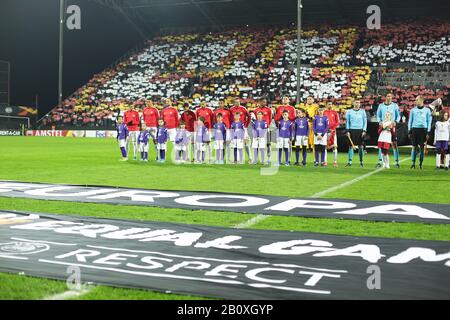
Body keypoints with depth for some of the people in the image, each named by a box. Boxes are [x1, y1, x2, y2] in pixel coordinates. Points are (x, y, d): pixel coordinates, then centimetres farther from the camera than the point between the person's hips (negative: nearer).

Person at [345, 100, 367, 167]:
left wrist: (364, 130, -2)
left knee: (361, 146, 0)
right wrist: (347, 131, 0)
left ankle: (361, 161, 8)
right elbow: (347, 122, 8)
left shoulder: (362, 111, 8)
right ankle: (350, 161, 1)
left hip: (360, 130, 0)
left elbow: (365, 121, 8)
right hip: (352, 130, 0)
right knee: (351, 146, -2)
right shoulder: (349, 111, 7)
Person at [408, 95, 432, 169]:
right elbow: (410, 121, 12)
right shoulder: (413, 110, 9)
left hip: (423, 130, -1)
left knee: (422, 147, 1)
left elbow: (429, 121, 5)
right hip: (414, 129, 1)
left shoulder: (427, 110, 5)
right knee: (414, 147, -1)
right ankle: (413, 163, 3)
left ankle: (420, 163, 9)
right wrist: (409, 131, 4)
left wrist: (428, 132, -1)